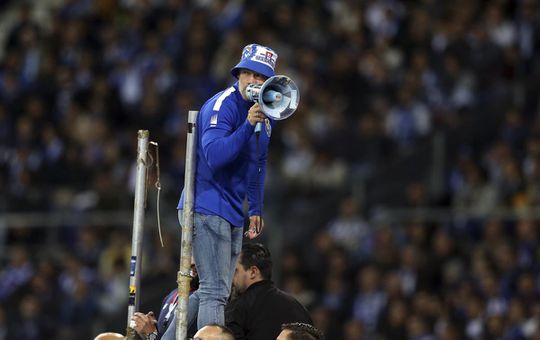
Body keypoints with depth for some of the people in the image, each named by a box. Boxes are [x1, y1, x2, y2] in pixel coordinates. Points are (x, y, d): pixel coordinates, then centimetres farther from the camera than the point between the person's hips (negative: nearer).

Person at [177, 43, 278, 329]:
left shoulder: (264, 113, 12)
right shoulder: (223, 106, -15)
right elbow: (214, 156, -28)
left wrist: (256, 209, 22)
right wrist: (248, 125, -35)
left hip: (232, 214, 9)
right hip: (207, 207, -9)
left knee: (214, 292, 13)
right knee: (215, 292, -14)